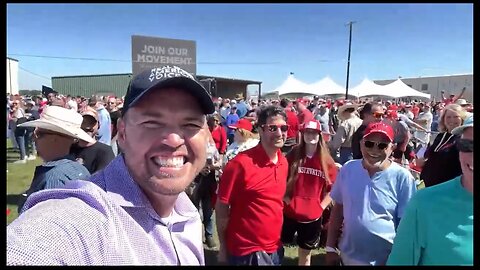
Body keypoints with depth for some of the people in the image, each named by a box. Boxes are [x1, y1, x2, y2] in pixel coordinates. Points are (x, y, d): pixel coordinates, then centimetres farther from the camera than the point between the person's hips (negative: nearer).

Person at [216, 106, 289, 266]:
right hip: (246, 251, -6)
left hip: (275, 248, 7)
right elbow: (222, 207, -13)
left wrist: (278, 238, 12)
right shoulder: (241, 163, -20)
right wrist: (223, 248, -8)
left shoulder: (284, 162, -2)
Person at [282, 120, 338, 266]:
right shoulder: (293, 155, -3)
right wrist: (285, 199, -9)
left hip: (313, 216, 1)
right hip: (289, 213, -1)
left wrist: (321, 206, -3)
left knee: (305, 254, 18)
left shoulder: (327, 161, 0)